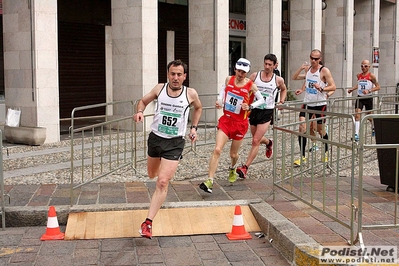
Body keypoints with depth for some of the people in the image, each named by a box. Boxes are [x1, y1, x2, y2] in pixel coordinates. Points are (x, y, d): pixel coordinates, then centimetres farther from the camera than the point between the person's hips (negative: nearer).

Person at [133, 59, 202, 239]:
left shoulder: (191, 94, -7)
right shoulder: (159, 89, -4)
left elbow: (198, 108, 15)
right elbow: (143, 101, 12)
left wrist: (193, 127, 8)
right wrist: (140, 111, -9)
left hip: (175, 143, -3)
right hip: (155, 138, 3)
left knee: (162, 182, -16)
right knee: (152, 175, 23)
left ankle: (148, 223, -14)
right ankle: (165, 167, 62)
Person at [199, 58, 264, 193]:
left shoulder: (251, 85, -9)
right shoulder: (229, 79, -1)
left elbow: (261, 100, 2)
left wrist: (250, 107, -15)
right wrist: (219, 101, 1)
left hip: (240, 123, -1)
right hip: (226, 119, 1)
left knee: (233, 154, 12)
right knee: (217, 149, -15)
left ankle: (232, 168, 50)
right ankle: (210, 180, -15)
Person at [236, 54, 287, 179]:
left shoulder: (278, 80, -1)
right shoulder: (255, 76, -2)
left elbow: (284, 89, 22)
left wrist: (281, 101, 10)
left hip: (267, 112, -3)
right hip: (254, 110, 3)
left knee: (256, 141, -11)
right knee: (257, 139, 20)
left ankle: (245, 167, -8)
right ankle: (269, 142, 56)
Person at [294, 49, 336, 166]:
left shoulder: (324, 71, -11)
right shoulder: (308, 69, 7)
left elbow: (333, 87, -14)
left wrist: (322, 89, -31)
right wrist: (302, 89, 6)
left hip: (320, 104, -4)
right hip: (307, 103, 4)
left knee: (320, 129, 10)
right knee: (302, 127, -10)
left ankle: (326, 152, 35)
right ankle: (302, 156, -6)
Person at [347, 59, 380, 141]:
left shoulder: (371, 76, -9)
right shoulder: (358, 75, 6)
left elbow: (378, 87, -10)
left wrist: (369, 90, -23)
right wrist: (352, 89, 10)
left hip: (368, 98, -3)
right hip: (360, 97, 3)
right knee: (357, 115, -14)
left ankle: (373, 128, 44)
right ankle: (356, 134, -19)